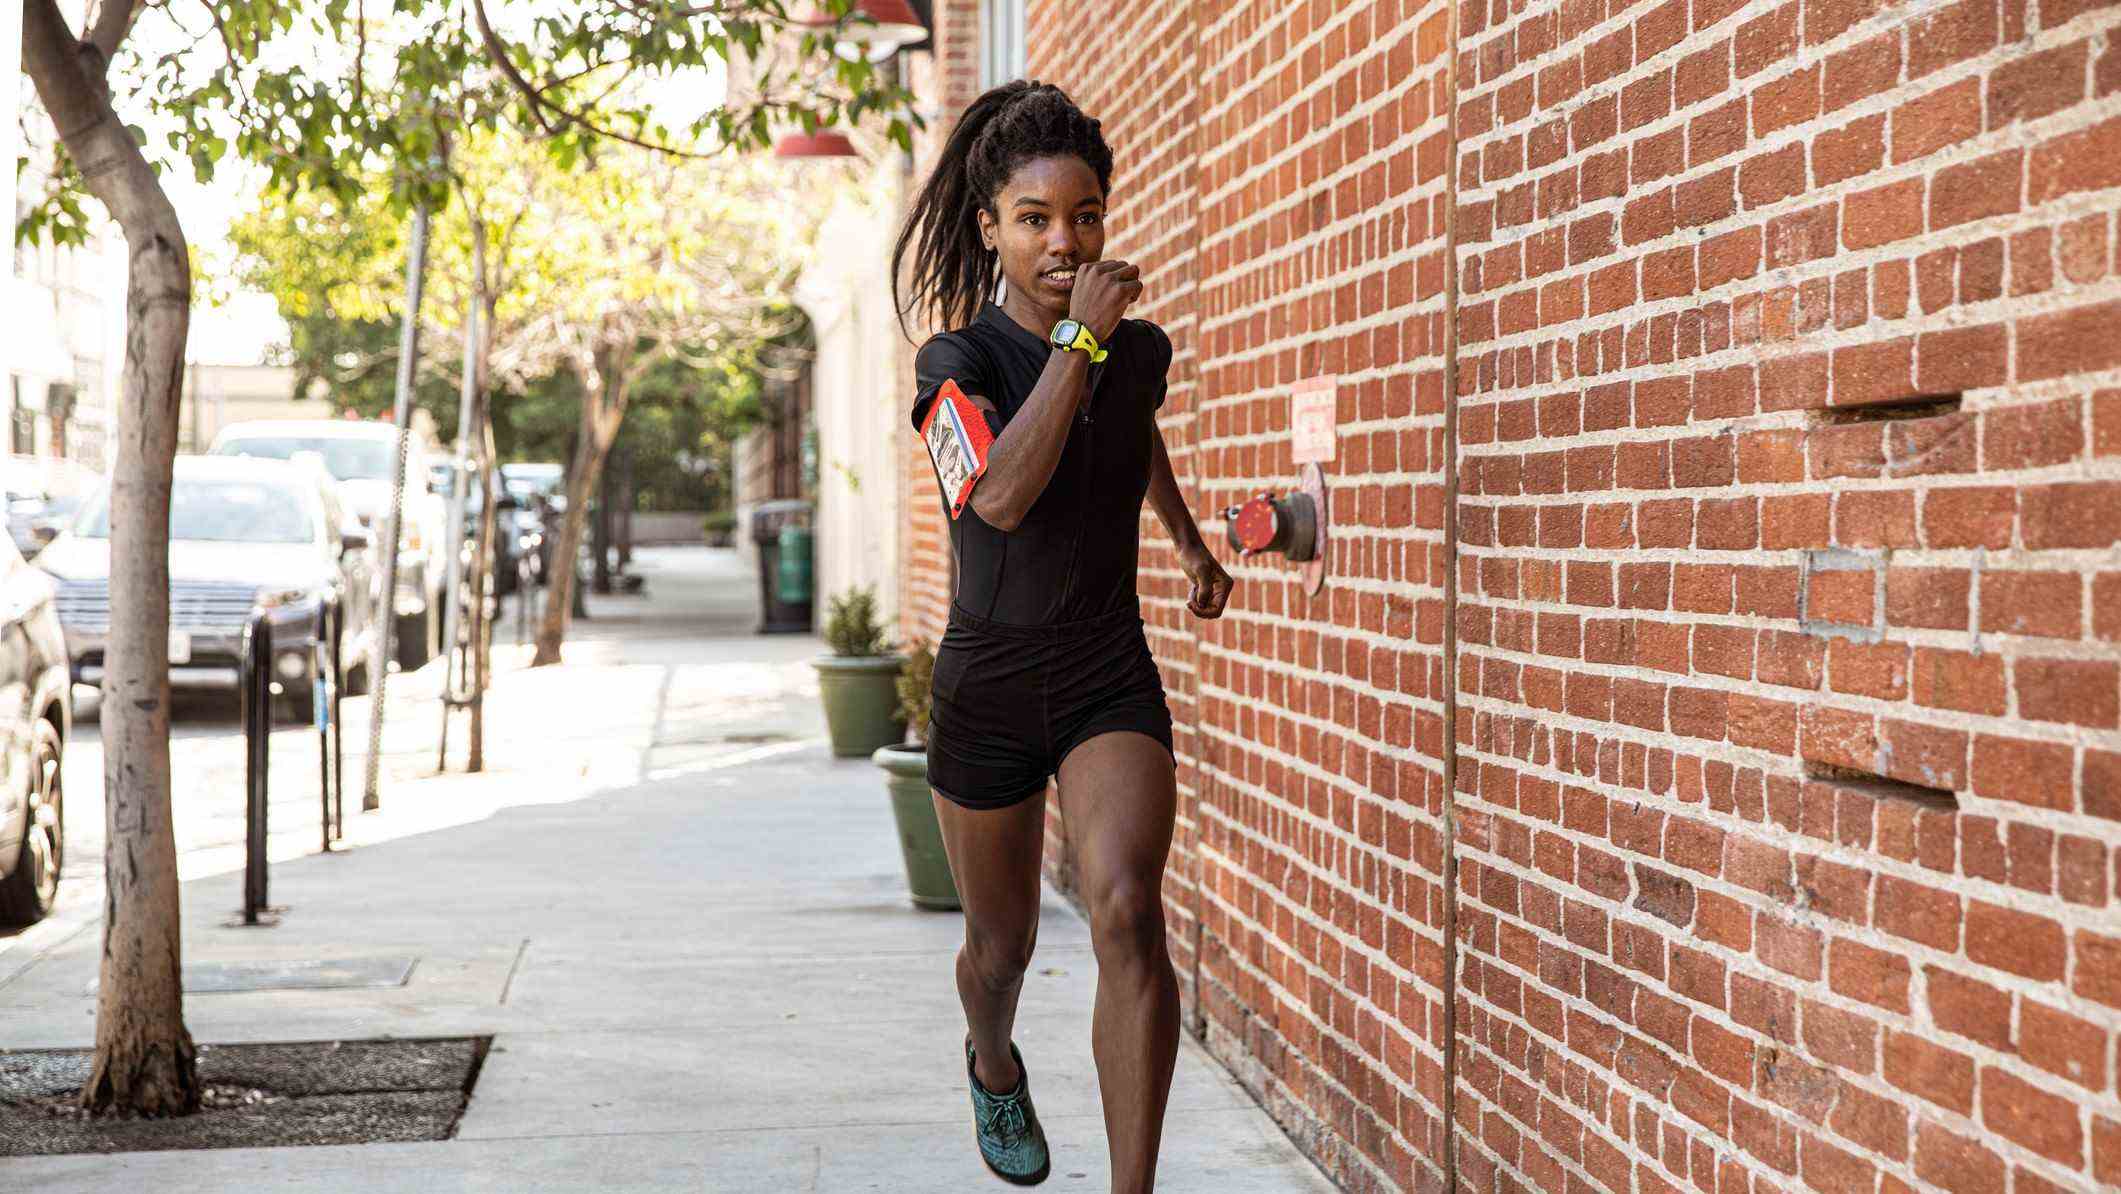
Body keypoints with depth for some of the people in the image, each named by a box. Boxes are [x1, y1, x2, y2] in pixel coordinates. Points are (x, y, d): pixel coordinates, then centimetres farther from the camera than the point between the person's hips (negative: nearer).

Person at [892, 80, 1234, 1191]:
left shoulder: (1139, 349, 0)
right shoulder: (957, 360, -13)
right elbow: (1001, 496, -32)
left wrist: (1191, 542, 33)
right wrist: (1076, 339, -30)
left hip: (1112, 681, 1)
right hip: (988, 688, -1)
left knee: (1126, 910, -24)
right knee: (1002, 945, 16)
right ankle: (994, 1065, 53)